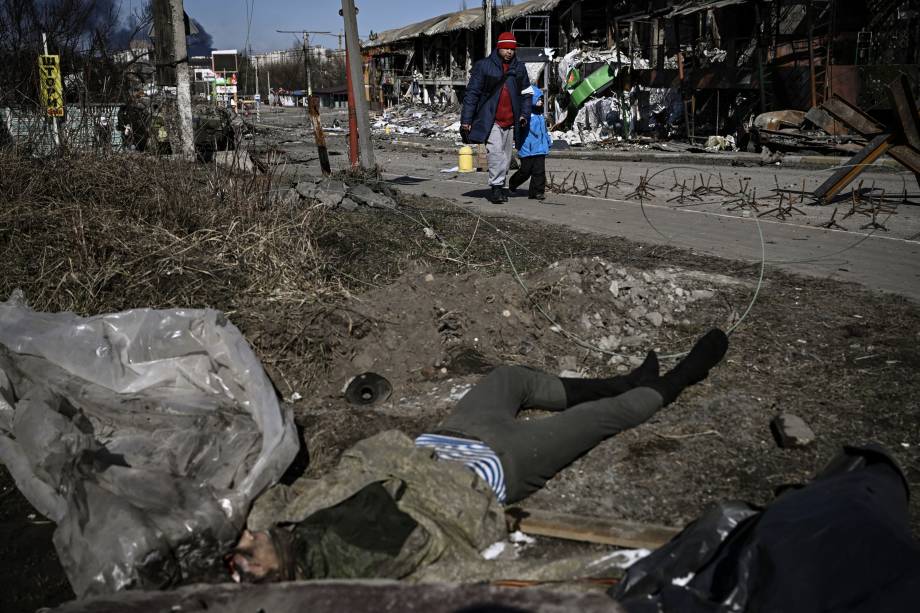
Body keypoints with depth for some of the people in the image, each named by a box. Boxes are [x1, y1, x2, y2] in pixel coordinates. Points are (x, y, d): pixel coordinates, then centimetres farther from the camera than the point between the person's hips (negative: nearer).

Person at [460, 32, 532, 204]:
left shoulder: (519, 68, 12)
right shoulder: (483, 66, -1)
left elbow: (526, 93, 20)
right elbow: (472, 93, -2)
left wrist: (525, 114, 4)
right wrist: (466, 119, -7)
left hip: (510, 121, 5)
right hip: (491, 120, -5)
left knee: (506, 156, 9)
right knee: (495, 152, -19)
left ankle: (499, 187, 19)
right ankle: (496, 187, -16)